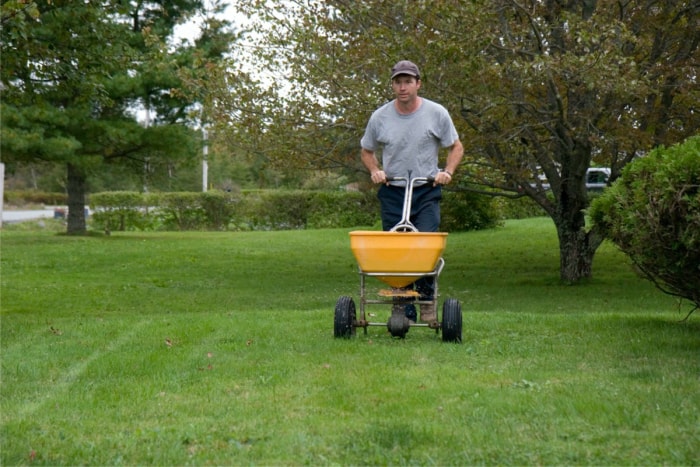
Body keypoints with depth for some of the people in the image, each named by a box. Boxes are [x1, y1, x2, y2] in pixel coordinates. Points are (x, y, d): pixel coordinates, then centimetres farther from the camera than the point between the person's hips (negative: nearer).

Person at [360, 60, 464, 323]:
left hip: (427, 192, -1)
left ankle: (427, 301, 1)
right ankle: (404, 310, 5)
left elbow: (456, 147, 10)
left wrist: (447, 171, -7)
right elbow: (367, 151, 18)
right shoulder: (380, 117, 4)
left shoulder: (436, 114, 0)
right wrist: (375, 170, -2)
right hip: (392, 193, 2)